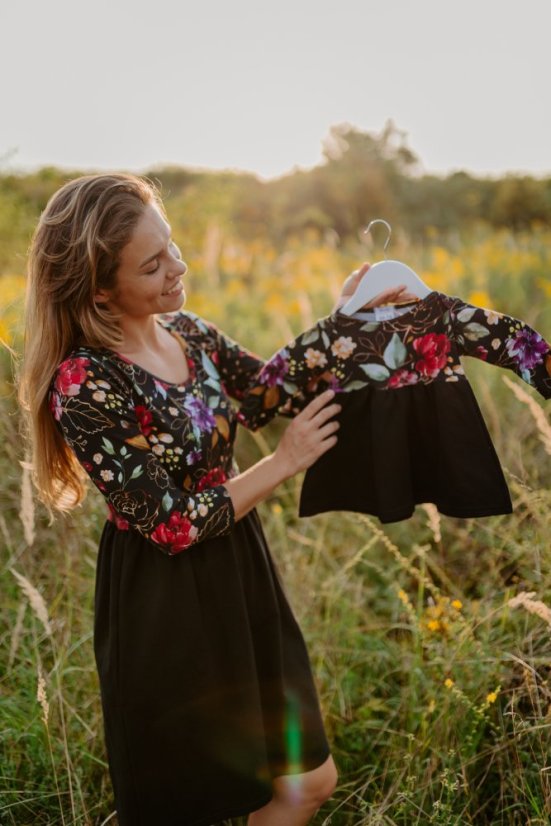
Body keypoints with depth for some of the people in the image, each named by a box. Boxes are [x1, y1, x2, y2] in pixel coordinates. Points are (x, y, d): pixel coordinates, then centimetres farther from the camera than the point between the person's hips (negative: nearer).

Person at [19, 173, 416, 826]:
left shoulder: (182, 329, -1)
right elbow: (172, 526, -21)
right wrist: (284, 463, -15)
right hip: (166, 608, -7)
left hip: (239, 577, 7)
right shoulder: (82, 384, -23)